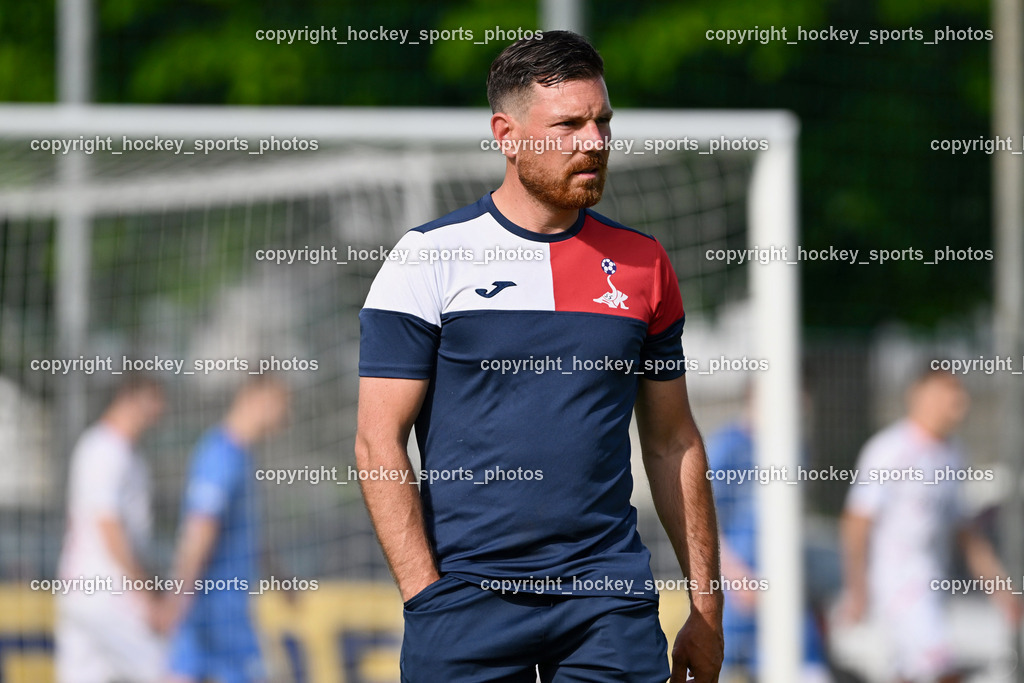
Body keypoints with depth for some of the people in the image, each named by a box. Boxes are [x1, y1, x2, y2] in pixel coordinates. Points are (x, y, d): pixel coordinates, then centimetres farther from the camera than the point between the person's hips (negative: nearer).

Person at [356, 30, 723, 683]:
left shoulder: (644, 265, 10)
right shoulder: (431, 256, 0)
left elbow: (674, 444, 14)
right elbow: (379, 443, -3)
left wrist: (707, 608, 9)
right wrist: (427, 598, -11)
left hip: (613, 603, 2)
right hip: (469, 600, -2)